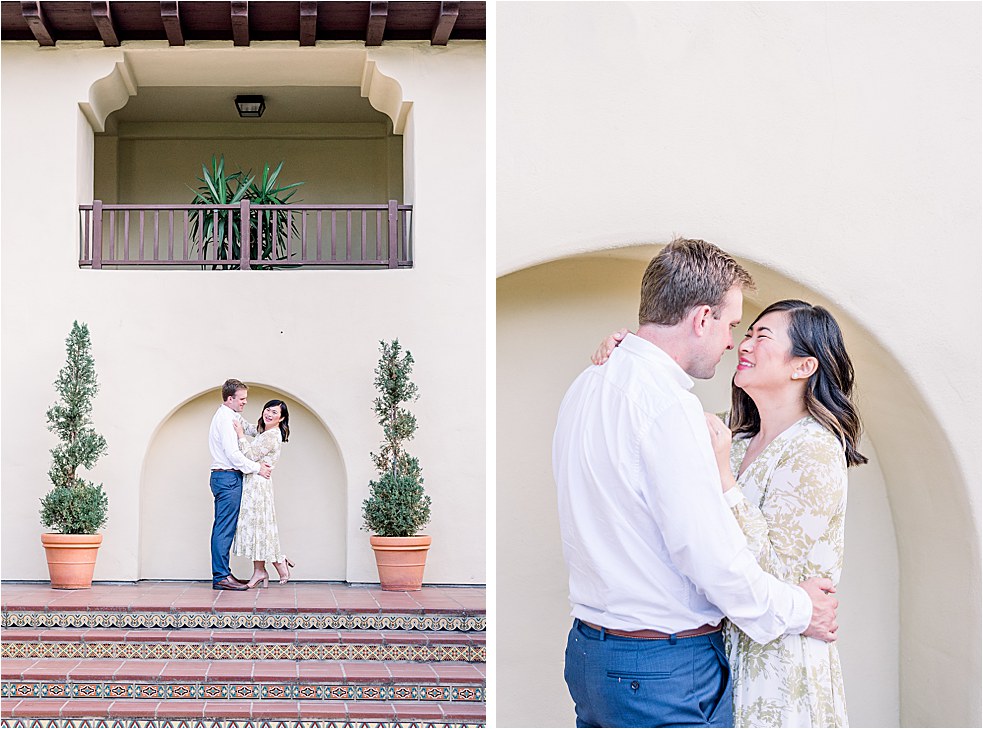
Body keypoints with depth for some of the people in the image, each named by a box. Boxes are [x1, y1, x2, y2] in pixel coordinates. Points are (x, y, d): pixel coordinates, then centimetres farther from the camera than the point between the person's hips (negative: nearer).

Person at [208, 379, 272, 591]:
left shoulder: (230, 417, 19)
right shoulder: (225, 418, -13)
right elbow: (233, 454, -18)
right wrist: (257, 468, -12)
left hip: (222, 478, 11)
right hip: (228, 477, -11)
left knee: (222, 528, 10)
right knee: (225, 528, -10)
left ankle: (221, 574, 13)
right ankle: (221, 576, -10)